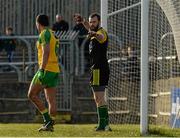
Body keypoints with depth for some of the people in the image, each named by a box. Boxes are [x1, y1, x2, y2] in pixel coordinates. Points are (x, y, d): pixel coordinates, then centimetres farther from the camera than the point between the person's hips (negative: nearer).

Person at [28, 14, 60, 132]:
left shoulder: (44, 34, -9)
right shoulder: (52, 34, 19)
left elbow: (46, 52, -21)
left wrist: (42, 70, -25)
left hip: (46, 69, -9)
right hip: (55, 70, 9)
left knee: (32, 94, -3)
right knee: (51, 99, 5)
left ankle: (47, 118, -7)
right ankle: (50, 124, 2)